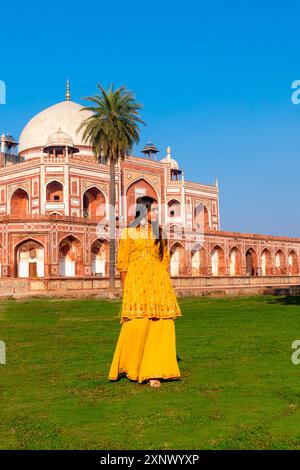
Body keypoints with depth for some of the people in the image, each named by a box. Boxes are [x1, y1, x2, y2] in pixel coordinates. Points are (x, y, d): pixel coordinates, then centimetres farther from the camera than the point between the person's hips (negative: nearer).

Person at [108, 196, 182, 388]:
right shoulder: (129, 232, 3)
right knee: (137, 325, -11)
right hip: (137, 283, -4)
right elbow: (122, 264, 3)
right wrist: (126, 290, 1)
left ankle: (153, 372, 5)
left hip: (159, 283, 4)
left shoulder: (159, 232, 15)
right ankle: (129, 366, 12)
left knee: (162, 326, -3)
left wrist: (165, 285, 9)